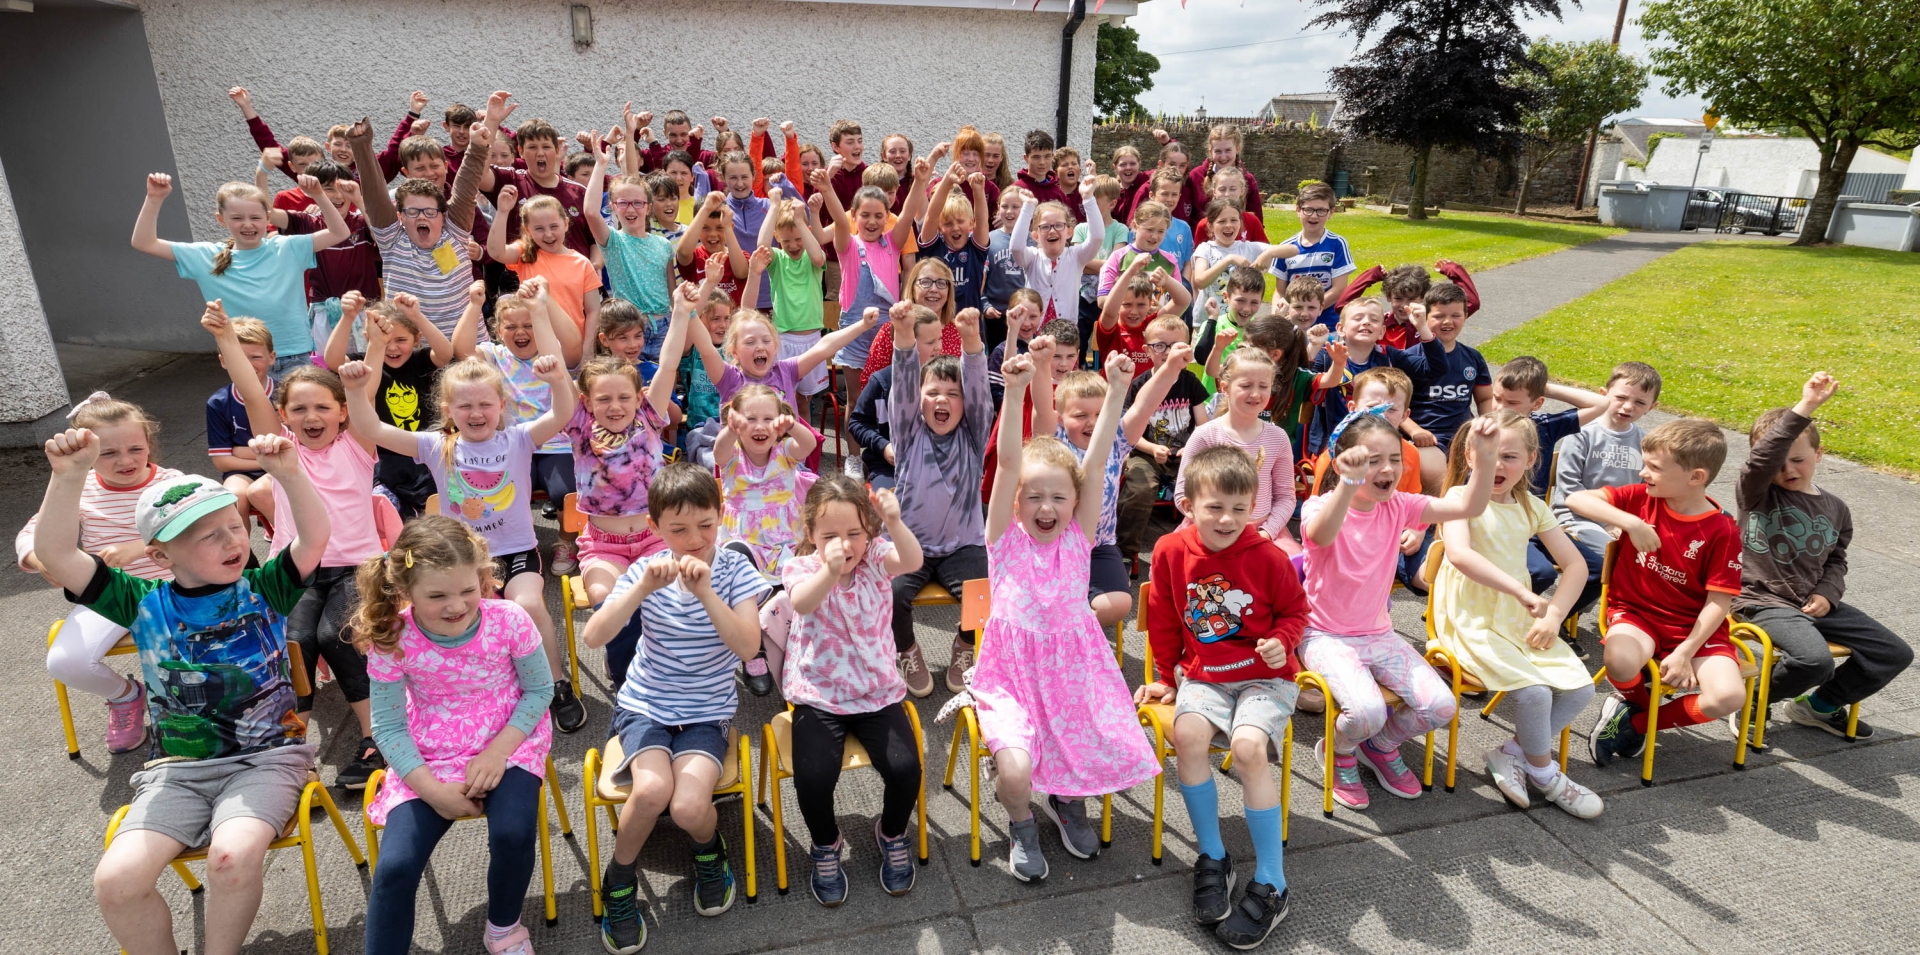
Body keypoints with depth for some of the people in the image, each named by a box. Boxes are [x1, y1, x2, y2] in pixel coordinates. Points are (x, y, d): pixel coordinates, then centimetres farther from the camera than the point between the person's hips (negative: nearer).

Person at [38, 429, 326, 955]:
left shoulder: (262, 589, -2)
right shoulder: (145, 602, 2)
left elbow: (314, 540, -17)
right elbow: (55, 556, -7)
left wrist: (288, 473, -34)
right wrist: (70, 476, -22)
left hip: (266, 758, -2)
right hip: (176, 768, 3)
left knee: (234, 853, -29)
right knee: (116, 878, -17)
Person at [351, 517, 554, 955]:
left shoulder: (509, 620, -20)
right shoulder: (391, 641, -17)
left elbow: (539, 690, -6)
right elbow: (388, 726, -8)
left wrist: (499, 750, -17)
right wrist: (432, 791, -15)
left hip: (508, 743, -1)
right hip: (429, 758, 1)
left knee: (513, 834, -24)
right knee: (394, 868, -15)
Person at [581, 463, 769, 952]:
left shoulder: (734, 568, -7)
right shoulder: (647, 570, -5)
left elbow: (748, 646, -20)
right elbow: (594, 636, -16)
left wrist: (705, 592, -31)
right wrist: (643, 587, -30)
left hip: (707, 710, -1)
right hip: (645, 703, 1)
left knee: (689, 806, -25)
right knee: (651, 790, -27)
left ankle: (709, 848, 14)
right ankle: (619, 881, 4)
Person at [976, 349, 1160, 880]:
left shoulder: (1078, 536, -1)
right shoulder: (1005, 537, -6)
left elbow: (1096, 462, -12)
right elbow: (1008, 465, -20)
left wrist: (1116, 390, -21)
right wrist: (1015, 392, -32)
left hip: (1075, 673, 3)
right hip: (1013, 676, -2)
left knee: (1114, 760, -12)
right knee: (1016, 767, -24)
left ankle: (1068, 801, 25)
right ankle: (1022, 824, 14)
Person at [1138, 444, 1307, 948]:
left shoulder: (1268, 557, -12)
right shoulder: (1171, 552, -7)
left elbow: (1294, 610, 5)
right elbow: (1164, 621, 7)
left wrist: (1281, 641, -15)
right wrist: (1167, 677, 13)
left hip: (1264, 676, -2)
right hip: (1203, 676, 3)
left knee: (1248, 746, -28)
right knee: (1187, 734, -26)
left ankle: (1271, 883, -12)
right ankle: (1212, 858, -5)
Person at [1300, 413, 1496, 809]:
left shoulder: (1398, 506, 0)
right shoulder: (1320, 507, -16)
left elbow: (1469, 507, -10)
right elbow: (1321, 535, -42)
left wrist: (1485, 459, -27)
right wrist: (1349, 483, -59)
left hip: (1379, 634, 6)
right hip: (1326, 637, -5)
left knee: (1440, 705, -13)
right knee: (1367, 710, -29)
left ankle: (1381, 745, 20)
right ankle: (1336, 752, 8)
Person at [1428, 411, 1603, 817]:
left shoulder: (1531, 506, 10)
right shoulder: (1462, 497, -9)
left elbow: (1575, 563, 9)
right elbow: (1460, 554, -28)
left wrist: (1554, 615, -6)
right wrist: (1522, 591, -34)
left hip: (1520, 619, 7)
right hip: (1470, 621, -6)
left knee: (1580, 687, -8)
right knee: (1533, 690, -22)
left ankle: (1512, 753, 8)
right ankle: (1544, 772, 6)